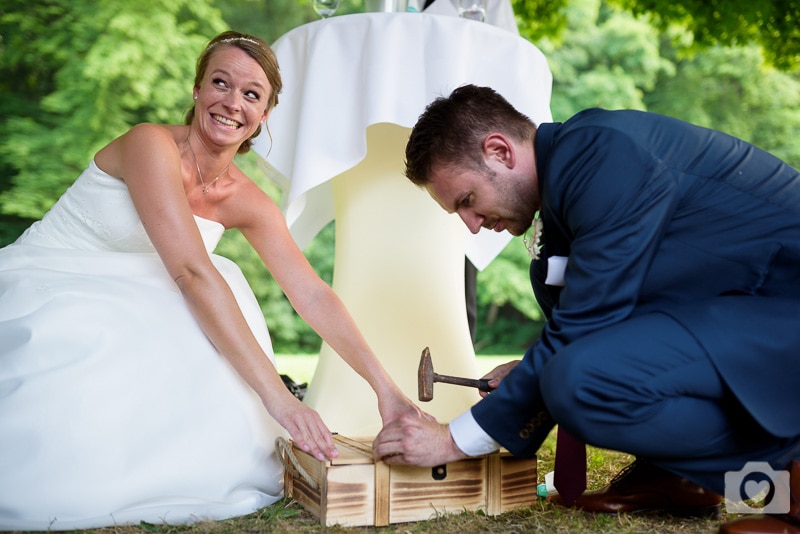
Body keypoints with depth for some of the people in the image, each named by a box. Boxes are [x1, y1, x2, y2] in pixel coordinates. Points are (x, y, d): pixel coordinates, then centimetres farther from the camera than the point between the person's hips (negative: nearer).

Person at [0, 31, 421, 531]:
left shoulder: (249, 203, -1)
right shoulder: (152, 144, -21)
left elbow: (313, 294, -5)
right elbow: (192, 272, -32)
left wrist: (385, 386, -16)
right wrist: (277, 393, -37)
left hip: (113, 312, 6)